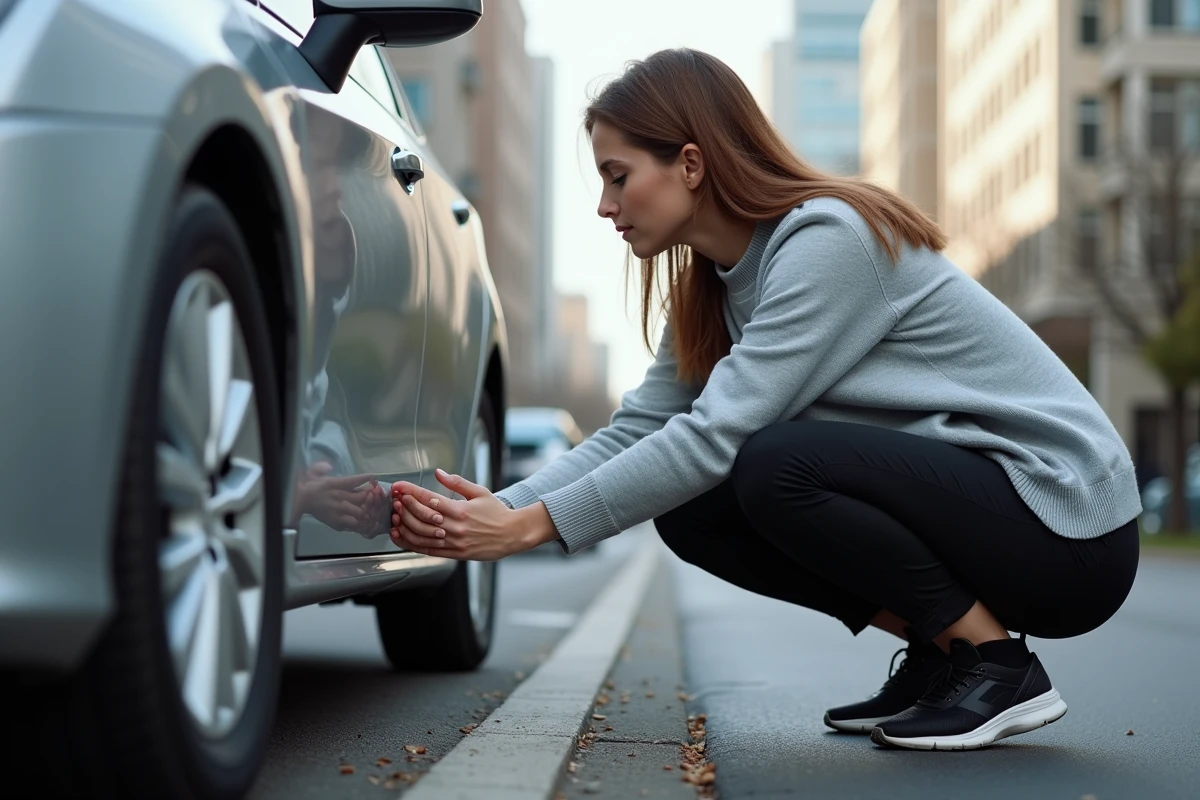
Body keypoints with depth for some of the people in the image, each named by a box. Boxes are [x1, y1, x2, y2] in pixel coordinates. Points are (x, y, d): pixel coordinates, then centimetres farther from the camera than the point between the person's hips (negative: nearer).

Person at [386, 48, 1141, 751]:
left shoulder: (830, 240, -20)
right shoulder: (714, 288, 7)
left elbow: (716, 434, -26)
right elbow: (634, 430, 3)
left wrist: (533, 525, -23)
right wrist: (497, 509, -11)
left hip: (1067, 523, -8)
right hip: (950, 491, 8)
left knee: (777, 464, -28)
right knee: (692, 509, -3)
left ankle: (1000, 666, -11)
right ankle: (940, 655, 6)